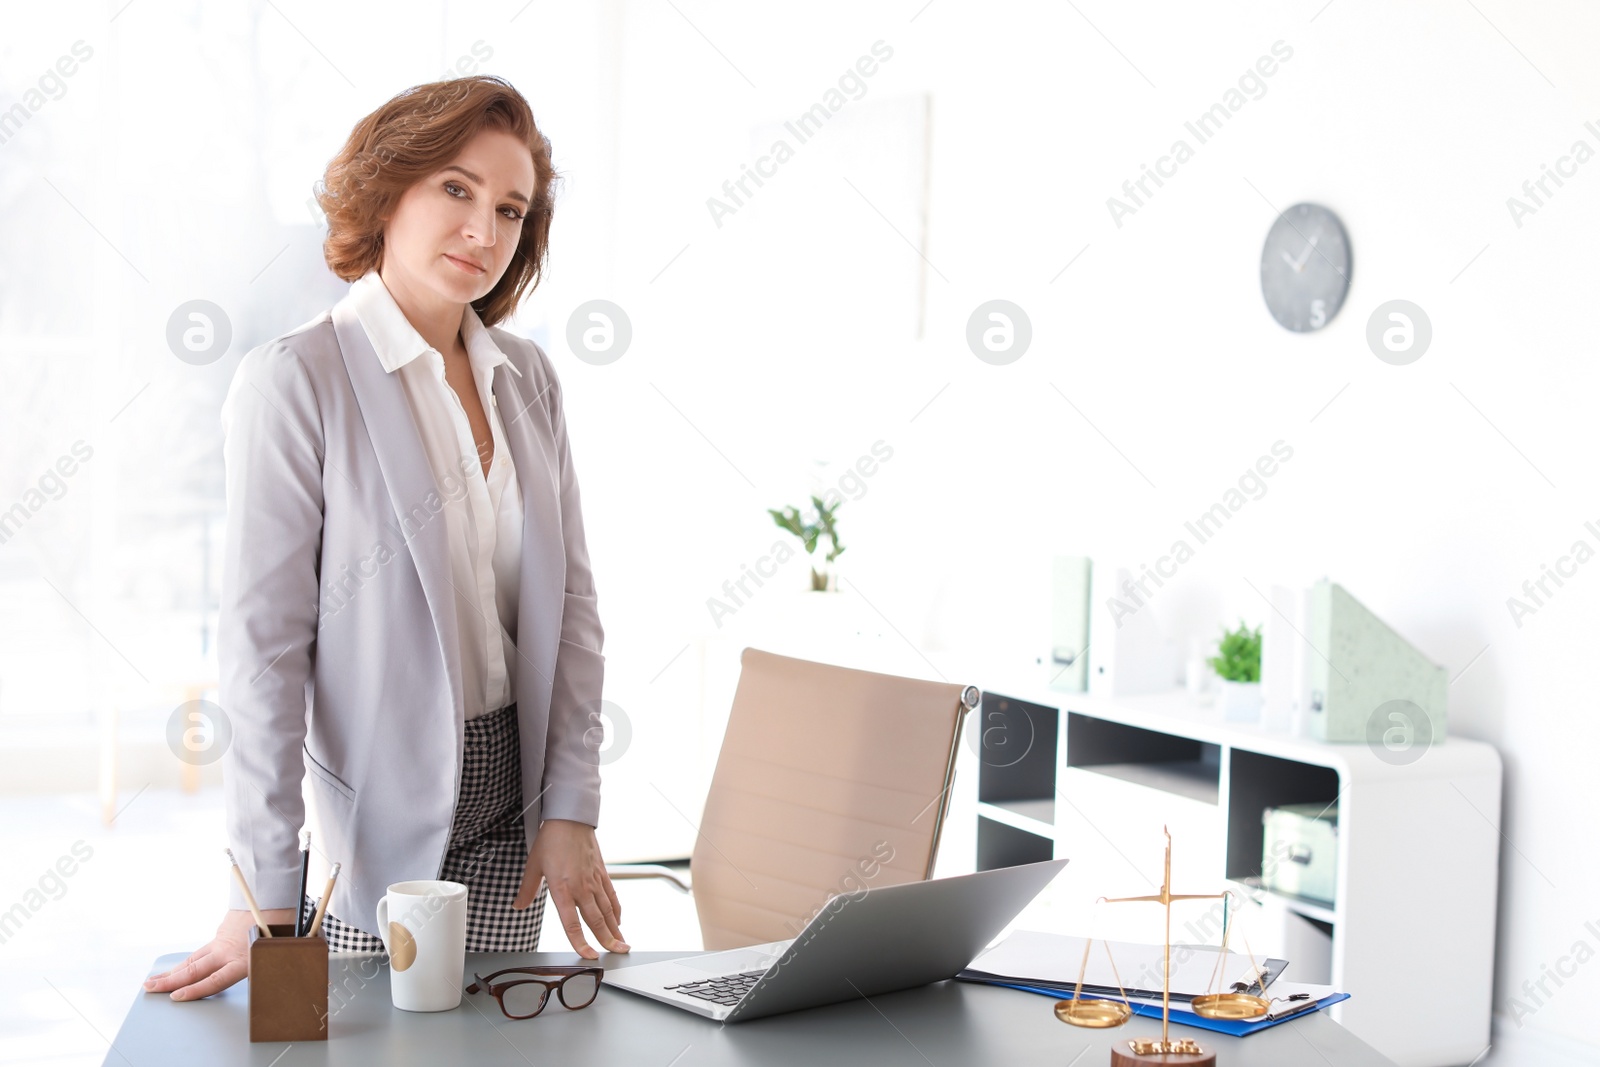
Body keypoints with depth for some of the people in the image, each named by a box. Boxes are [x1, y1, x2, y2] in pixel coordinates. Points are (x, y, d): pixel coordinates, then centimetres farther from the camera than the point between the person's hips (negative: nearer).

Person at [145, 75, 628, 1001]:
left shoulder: (527, 378, 6)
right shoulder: (295, 380, -12)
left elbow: (570, 604, 8)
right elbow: (263, 640, -14)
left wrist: (571, 808, 2)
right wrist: (265, 896, -16)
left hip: (511, 799, 5)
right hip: (381, 812, -5)